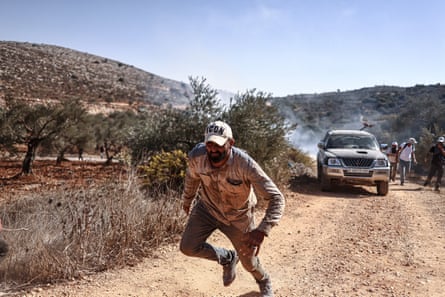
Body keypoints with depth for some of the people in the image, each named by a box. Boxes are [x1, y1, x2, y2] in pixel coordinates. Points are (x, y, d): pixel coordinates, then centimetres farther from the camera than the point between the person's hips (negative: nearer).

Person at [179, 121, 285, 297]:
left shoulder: (245, 165, -38)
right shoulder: (196, 156, -26)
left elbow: (276, 198, -36)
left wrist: (262, 230, -50)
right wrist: (187, 200, 16)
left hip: (238, 216, -3)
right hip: (207, 208, 3)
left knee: (248, 261, 11)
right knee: (188, 247, -9)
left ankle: (264, 281, 52)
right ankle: (228, 259, 22)